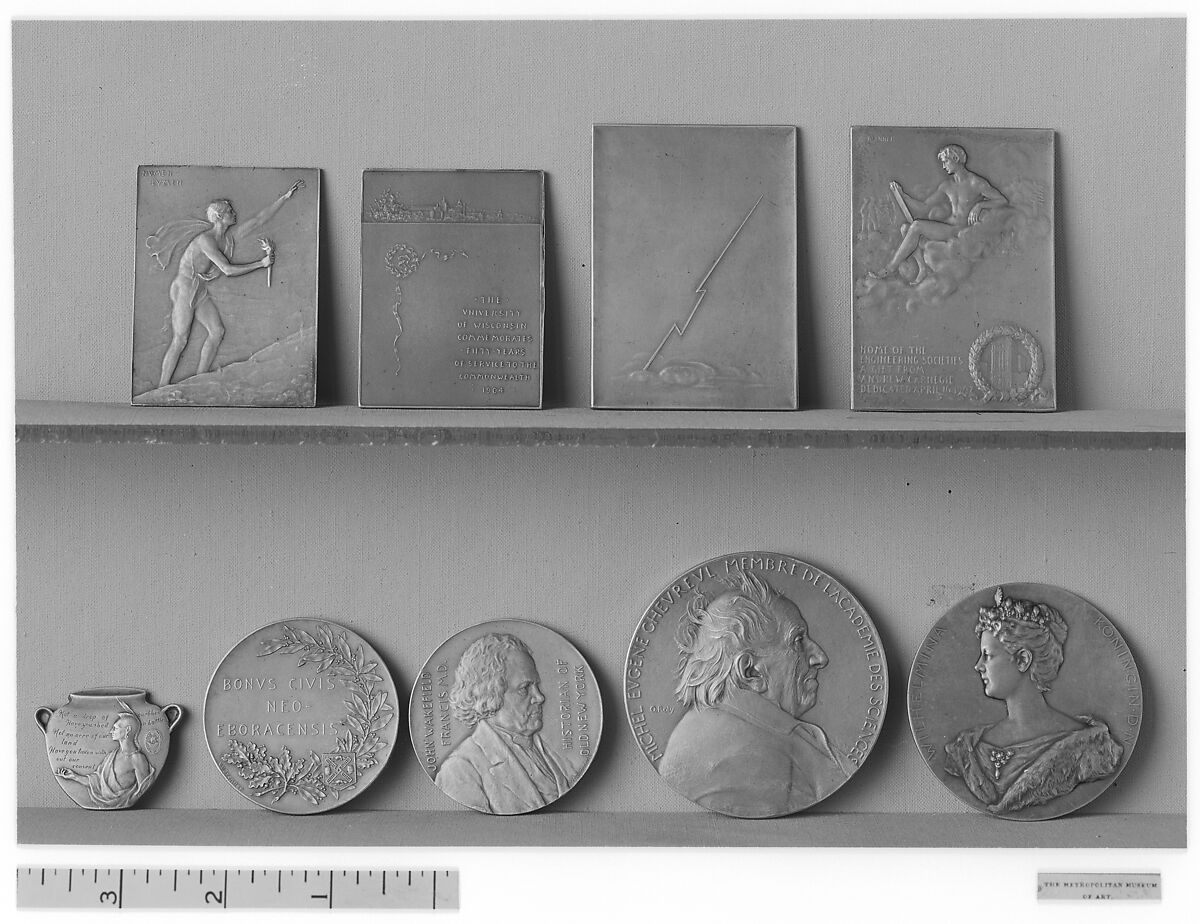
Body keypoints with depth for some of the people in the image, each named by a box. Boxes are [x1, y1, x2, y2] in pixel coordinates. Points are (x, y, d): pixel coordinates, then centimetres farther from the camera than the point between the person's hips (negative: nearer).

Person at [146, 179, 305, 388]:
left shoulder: (230, 237, 6)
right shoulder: (205, 239, -19)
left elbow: (258, 220, 6)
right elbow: (227, 269, -23)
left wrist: (285, 197, 2)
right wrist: (261, 264, -18)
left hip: (201, 291, 9)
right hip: (185, 287, -9)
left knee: (217, 331, 2)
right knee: (180, 339, -12)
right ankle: (162, 388, -12)